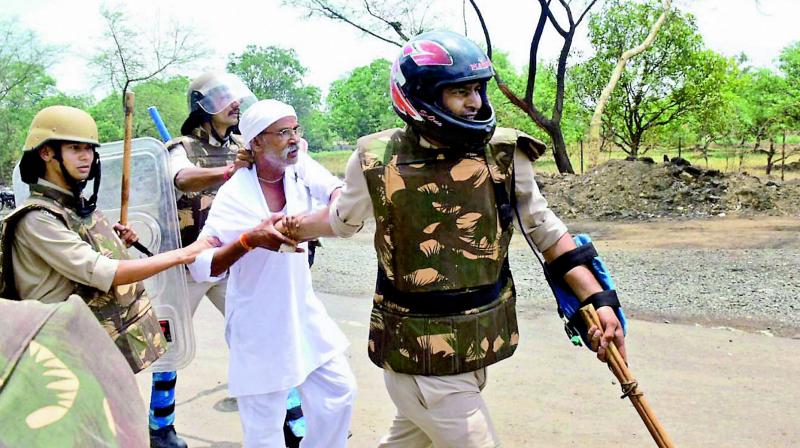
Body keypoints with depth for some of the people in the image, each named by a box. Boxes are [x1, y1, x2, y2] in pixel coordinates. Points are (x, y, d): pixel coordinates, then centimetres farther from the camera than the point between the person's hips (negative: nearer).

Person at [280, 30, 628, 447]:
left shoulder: (503, 154, -6)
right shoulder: (378, 161, -11)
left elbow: (546, 231, 3)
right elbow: (343, 218, 11)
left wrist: (596, 300, -3)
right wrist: (297, 228, -1)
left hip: (476, 348, 4)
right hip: (422, 359, -3)